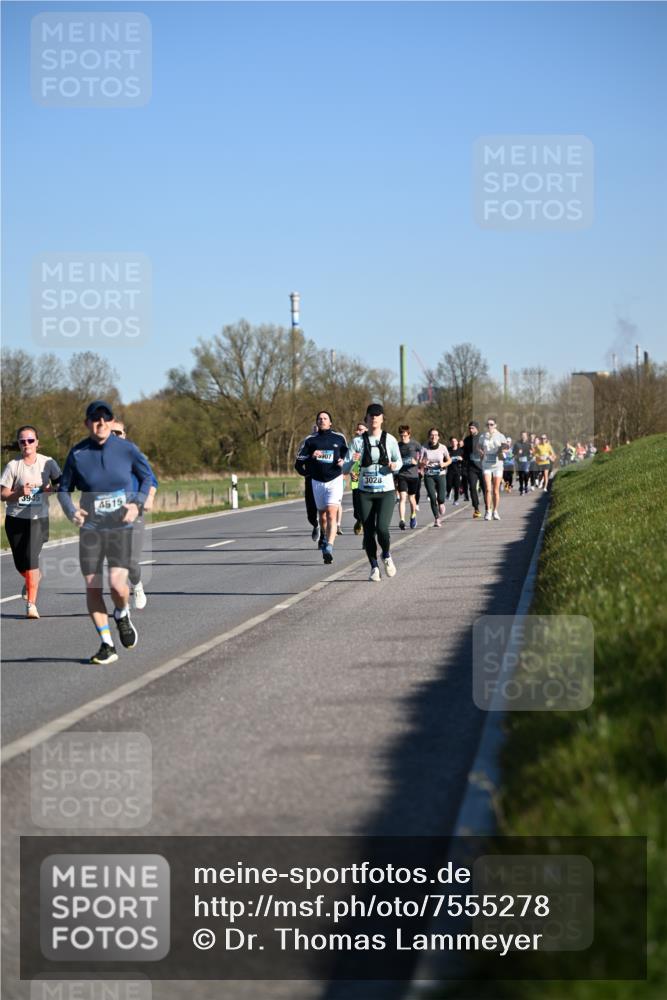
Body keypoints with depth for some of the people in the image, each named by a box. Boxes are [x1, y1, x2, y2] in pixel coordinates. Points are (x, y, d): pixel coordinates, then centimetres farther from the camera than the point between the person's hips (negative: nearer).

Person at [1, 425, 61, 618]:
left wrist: (48, 489, -13)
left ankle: (31, 604, -13)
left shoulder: (48, 462, -1)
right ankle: (33, 578, 44)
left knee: (31, 558, -16)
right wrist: (19, 493, -22)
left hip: (38, 518, -1)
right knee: (20, 563, 8)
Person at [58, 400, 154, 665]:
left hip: (121, 527, -2)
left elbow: (147, 476, 9)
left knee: (117, 584, -16)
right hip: (91, 528, 2)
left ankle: (122, 616, 20)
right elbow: (63, 489, 8)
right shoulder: (77, 453, -3)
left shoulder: (126, 449, -6)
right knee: (92, 587, 0)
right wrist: (72, 512, -11)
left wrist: (137, 504, -5)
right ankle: (107, 645, 13)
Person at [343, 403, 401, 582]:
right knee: (368, 532, 0)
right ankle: (374, 567, 17)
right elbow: (345, 468, -2)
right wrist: (352, 461, -24)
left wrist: (395, 465, -10)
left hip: (386, 492, -1)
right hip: (365, 492, 1)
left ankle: (386, 556, 13)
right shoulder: (358, 441, 0)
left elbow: (399, 461, 13)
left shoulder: (390, 440, 0)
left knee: (382, 528, -17)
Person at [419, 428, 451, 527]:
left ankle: (441, 511, 26)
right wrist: (423, 463, -28)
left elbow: (449, 460, 10)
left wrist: (444, 464, -11)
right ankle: (436, 519, 7)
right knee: (433, 498, -9)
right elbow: (420, 462, -5)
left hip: (440, 475, 0)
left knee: (441, 498, -9)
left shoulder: (442, 447, -3)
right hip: (429, 476, 0)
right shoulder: (424, 448, -6)